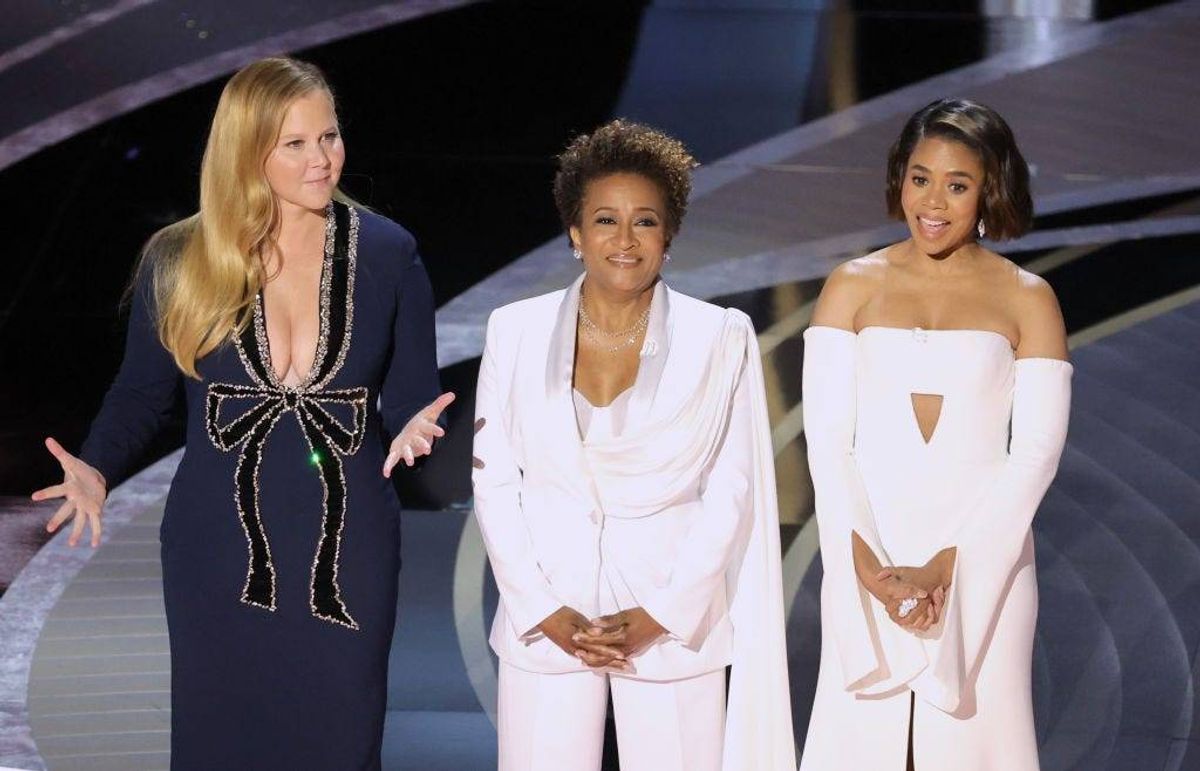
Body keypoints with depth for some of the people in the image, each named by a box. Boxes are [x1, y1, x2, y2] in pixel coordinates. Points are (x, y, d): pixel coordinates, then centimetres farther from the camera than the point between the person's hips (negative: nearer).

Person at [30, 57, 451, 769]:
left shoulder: (388, 254, 0)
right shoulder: (180, 261, -1)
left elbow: (413, 396, 4)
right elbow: (142, 391, 8)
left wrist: (410, 430, -19)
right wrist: (97, 470, -10)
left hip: (347, 552, 0)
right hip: (219, 551, 0)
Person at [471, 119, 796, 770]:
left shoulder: (721, 338, 1)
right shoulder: (514, 332, 4)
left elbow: (731, 492, 0)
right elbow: (494, 481, 4)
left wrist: (660, 615, -8)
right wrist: (546, 612, -5)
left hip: (674, 617, -1)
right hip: (545, 615, 1)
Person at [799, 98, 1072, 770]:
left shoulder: (1027, 300, 3)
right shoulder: (854, 287, 5)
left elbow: (1036, 453, -2)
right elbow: (827, 437, -1)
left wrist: (946, 566, -11)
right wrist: (869, 567, -12)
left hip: (982, 562, 0)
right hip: (865, 562, 1)